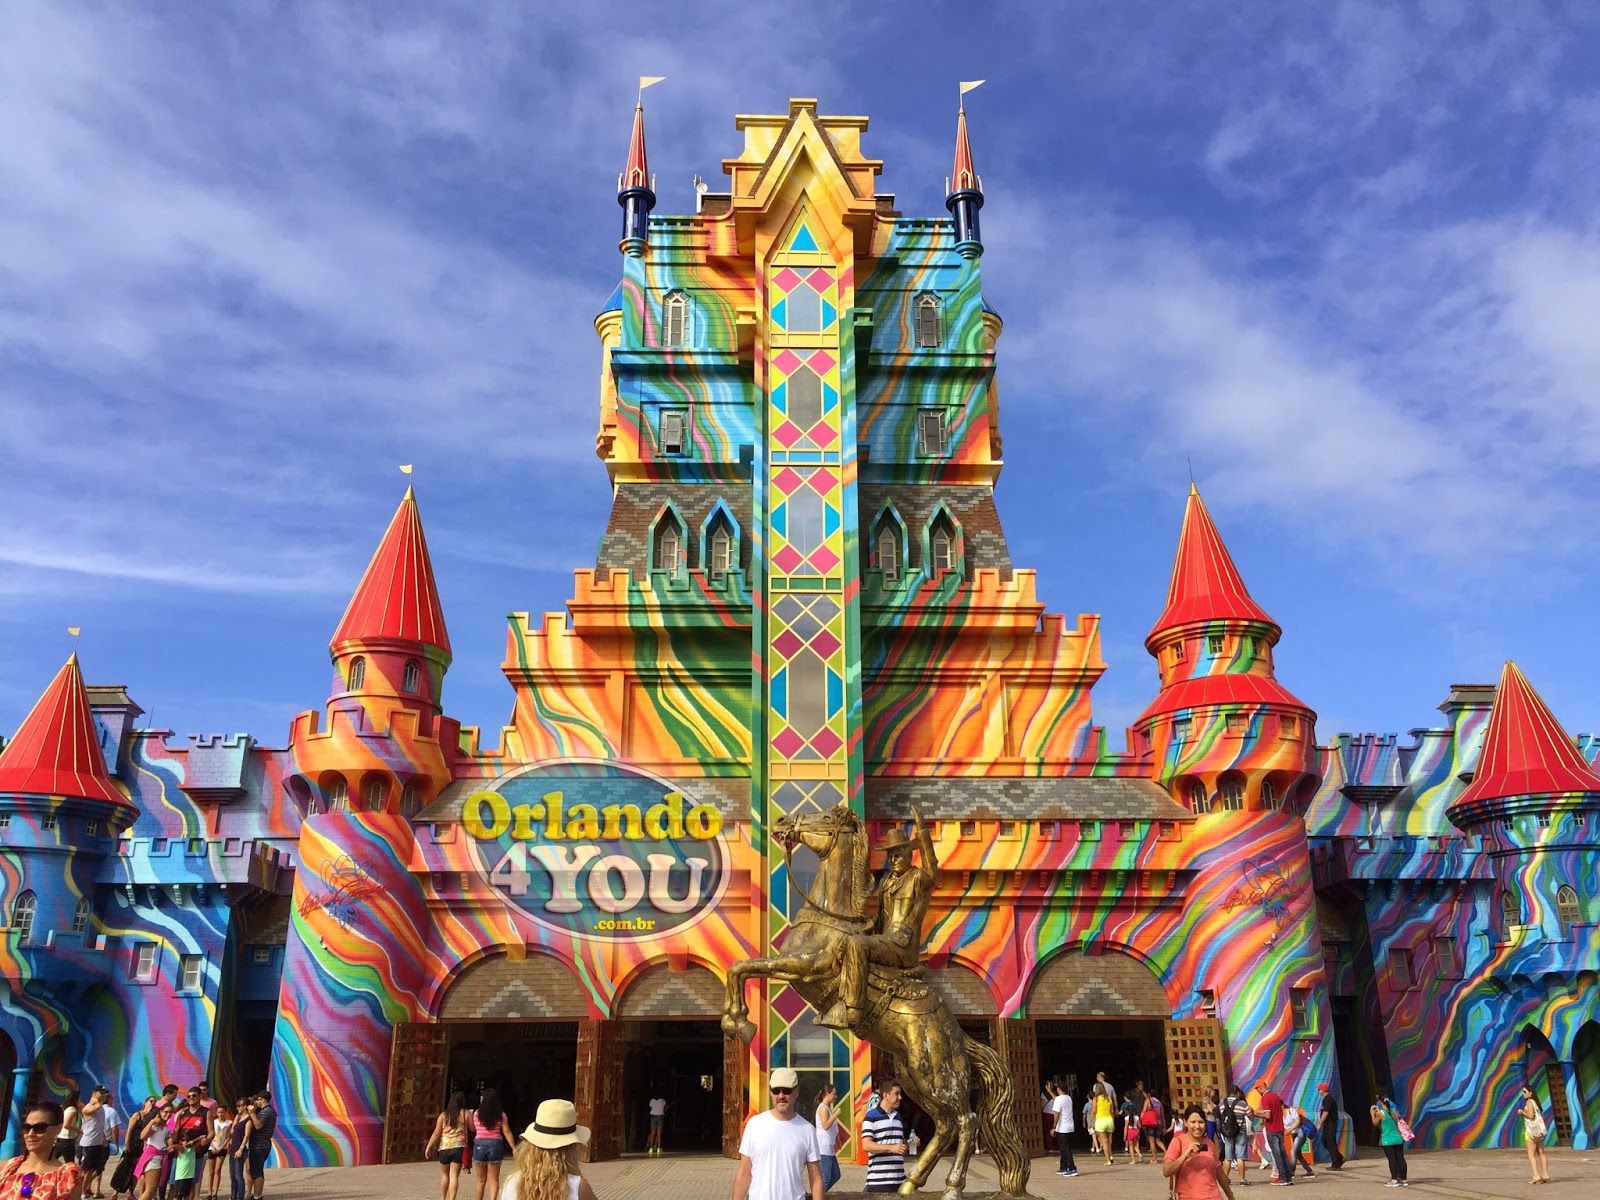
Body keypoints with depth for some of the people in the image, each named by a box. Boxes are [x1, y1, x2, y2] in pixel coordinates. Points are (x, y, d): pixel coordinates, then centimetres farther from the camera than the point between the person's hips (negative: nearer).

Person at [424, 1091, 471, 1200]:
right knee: (454, 1175, -2)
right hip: (458, 1147, -2)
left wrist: (428, 1147, 4)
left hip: (444, 1147, 2)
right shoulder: (465, 1113, 0)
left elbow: (436, 1133, 1)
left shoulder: (444, 1115, 5)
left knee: (444, 1174, 19)